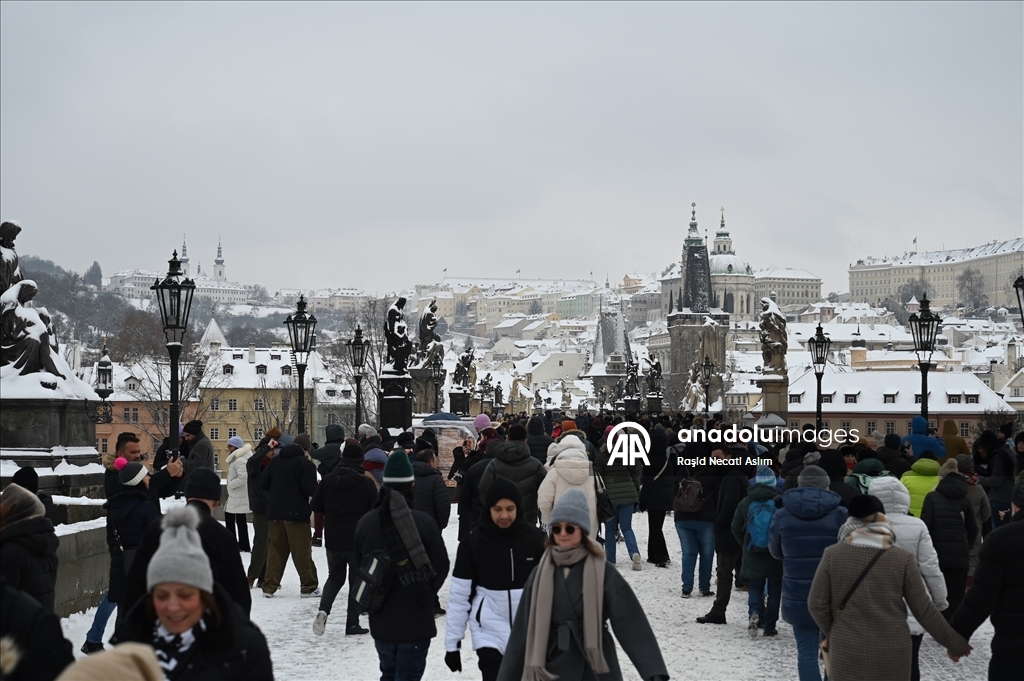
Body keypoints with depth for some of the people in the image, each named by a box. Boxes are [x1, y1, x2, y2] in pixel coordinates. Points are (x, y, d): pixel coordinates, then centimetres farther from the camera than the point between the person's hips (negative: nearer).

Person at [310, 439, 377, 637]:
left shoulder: (328, 479, -2)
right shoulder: (367, 483, -9)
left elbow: (315, 506, 3)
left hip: (333, 539, 3)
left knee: (335, 577, 18)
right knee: (357, 580, 9)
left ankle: (324, 609, -7)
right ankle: (352, 625, 8)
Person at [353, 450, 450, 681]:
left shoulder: (365, 523, -4)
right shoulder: (423, 522, -16)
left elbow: (359, 564, 6)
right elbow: (441, 567, -8)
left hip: (380, 620, 4)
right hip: (416, 619, -4)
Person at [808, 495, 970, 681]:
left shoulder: (833, 554, -5)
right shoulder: (904, 559, -5)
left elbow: (816, 604, -2)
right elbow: (924, 610, -1)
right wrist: (955, 643, 11)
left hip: (847, 652, 0)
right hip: (892, 653, 0)